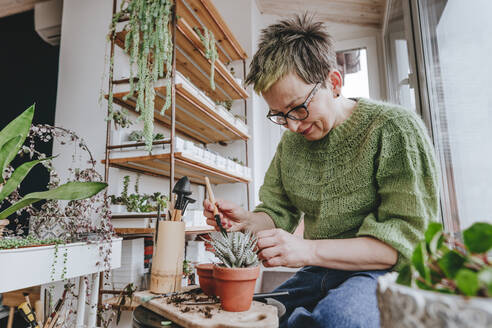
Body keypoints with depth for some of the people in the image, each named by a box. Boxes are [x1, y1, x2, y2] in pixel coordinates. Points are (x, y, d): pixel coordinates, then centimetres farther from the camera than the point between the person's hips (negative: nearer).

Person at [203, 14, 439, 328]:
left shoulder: (395, 127, -12)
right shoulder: (291, 142, 6)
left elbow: (406, 238, -17)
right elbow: (278, 213, 13)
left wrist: (308, 250, -27)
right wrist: (245, 220, -10)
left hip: (384, 273, -4)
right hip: (318, 274, 5)